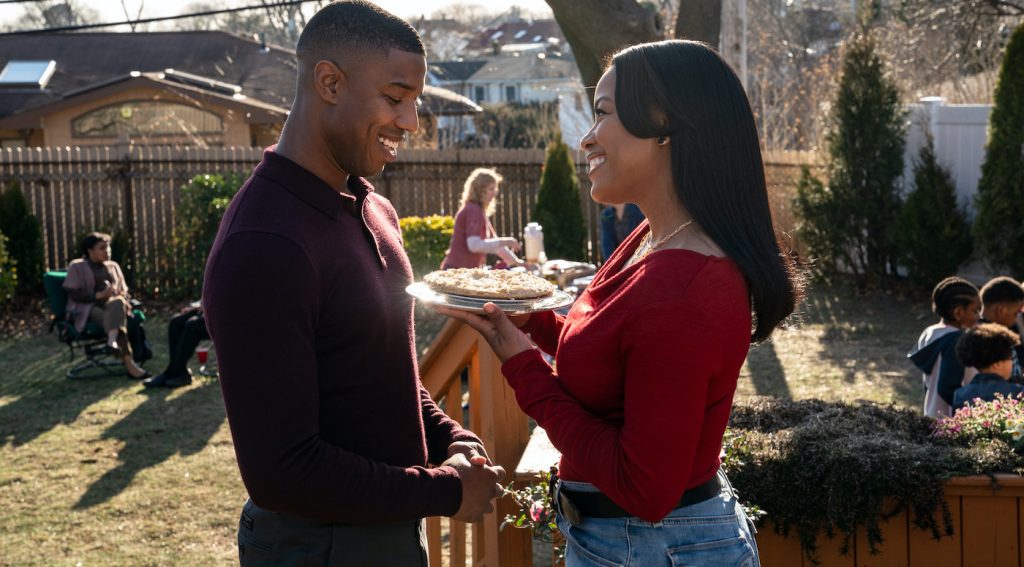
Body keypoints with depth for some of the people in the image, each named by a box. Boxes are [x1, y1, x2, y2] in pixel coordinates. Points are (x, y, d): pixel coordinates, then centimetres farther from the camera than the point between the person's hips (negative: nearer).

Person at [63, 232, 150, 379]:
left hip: (112, 304, 4)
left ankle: (112, 341, -59)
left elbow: (123, 291, 24)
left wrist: (123, 297, -3)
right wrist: (99, 295, -17)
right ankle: (129, 365, -46)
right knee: (116, 319, -37)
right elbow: (74, 294, -4)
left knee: (118, 302, -37)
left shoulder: (113, 266, 23)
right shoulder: (77, 266, 7)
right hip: (88, 307, -4)